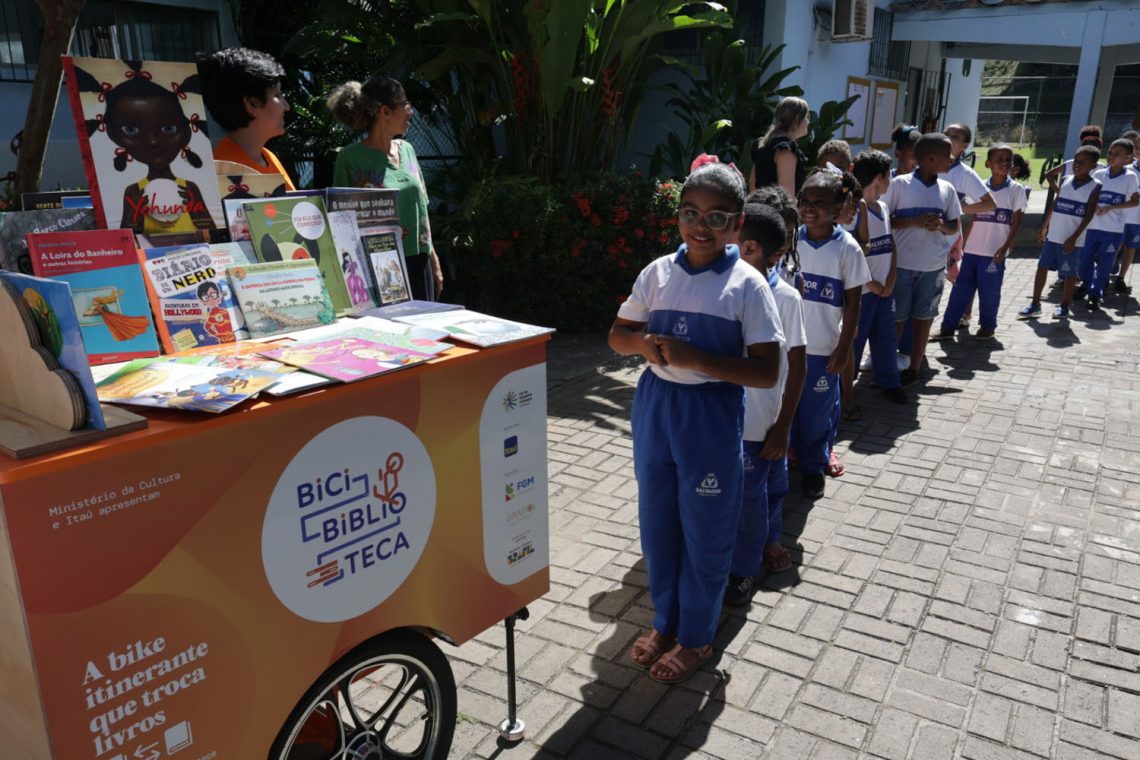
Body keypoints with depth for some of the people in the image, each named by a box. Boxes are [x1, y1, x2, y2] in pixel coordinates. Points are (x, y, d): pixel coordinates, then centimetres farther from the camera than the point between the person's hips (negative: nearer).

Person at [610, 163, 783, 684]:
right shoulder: (658, 273, 1)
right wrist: (642, 342, -13)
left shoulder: (747, 285, -10)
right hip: (656, 407, 4)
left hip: (713, 416, -4)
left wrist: (695, 358, -24)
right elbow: (617, 334, 10)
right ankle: (665, 621, 39)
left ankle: (696, 636, 31)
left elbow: (766, 371, -14)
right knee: (656, 522, 16)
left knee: (704, 532, 9)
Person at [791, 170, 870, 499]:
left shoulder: (847, 248, -9)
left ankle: (813, 466, 29)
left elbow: (852, 304, -4)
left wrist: (843, 348, -7)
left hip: (824, 347, -2)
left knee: (817, 410, 9)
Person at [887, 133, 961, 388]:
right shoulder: (900, 183, -8)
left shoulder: (947, 189, 5)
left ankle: (914, 368, 21)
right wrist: (915, 222, -20)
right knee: (896, 318, 5)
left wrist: (940, 225, -12)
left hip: (934, 266, 4)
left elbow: (954, 228, 11)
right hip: (901, 264, -4)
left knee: (923, 318, 10)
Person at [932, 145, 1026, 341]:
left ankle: (987, 327, 23)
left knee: (989, 292, 5)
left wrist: (1005, 247, -13)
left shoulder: (1016, 190, -2)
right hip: (972, 250, 3)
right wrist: (963, 244, 10)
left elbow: (1016, 223, -4)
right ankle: (948, 327, 11)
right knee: (960, 289, 5)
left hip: (994, 253, -3)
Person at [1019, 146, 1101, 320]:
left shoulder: (1095, 187, -6)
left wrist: (1074, 237, -17)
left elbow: (1089, 215, -11)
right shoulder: (1066, 180, 7)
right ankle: (1035, 304, 12)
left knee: (1069, 273, 4)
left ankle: (1064, 307, 17)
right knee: (1042, 267, 5)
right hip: (1053, 235, 5)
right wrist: (1043, 227, 12)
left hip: (1072, 239, -5)